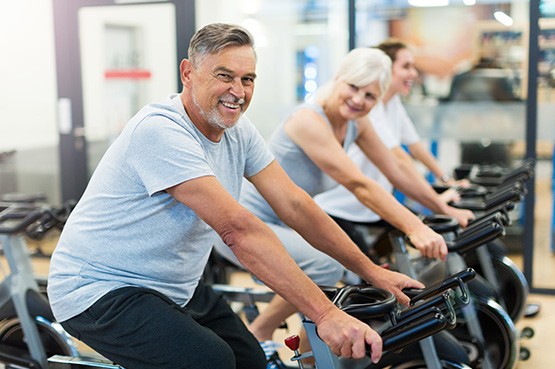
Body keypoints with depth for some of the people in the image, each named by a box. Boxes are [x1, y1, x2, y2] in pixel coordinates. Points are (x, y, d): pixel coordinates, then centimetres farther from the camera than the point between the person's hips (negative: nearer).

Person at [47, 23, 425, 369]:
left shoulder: (239, 130, -2)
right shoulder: (160, 130, -28)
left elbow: (294, 205, -2)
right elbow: (238, 229, -35)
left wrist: (372, 271, -5)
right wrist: (326, 315, -37)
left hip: (174, 286, 8)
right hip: (99, 288, -8)